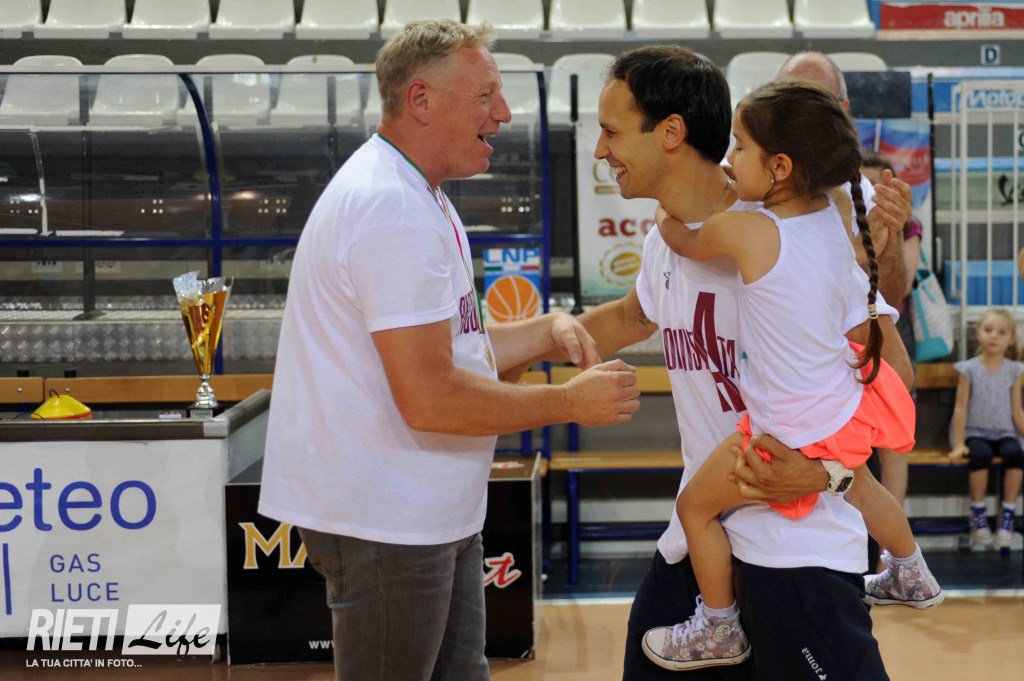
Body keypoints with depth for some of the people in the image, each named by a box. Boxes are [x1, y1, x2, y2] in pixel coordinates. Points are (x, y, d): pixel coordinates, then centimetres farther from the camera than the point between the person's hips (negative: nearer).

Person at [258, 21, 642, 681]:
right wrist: (571, 402, -17)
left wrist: (546, 330, 2)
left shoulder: (418, 195, 14)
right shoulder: (394, 210, -21)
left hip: (433, 511, 10)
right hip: (384, 521, -10)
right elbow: (429, 398, -26)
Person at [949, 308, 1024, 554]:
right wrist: (959, 444, -8)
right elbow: (961, 408, -2)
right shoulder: (969, 369, -1)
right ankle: (978, 514, -19)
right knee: (980, 454, -35)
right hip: (976, 432, -2)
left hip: (1004, 432, 2)